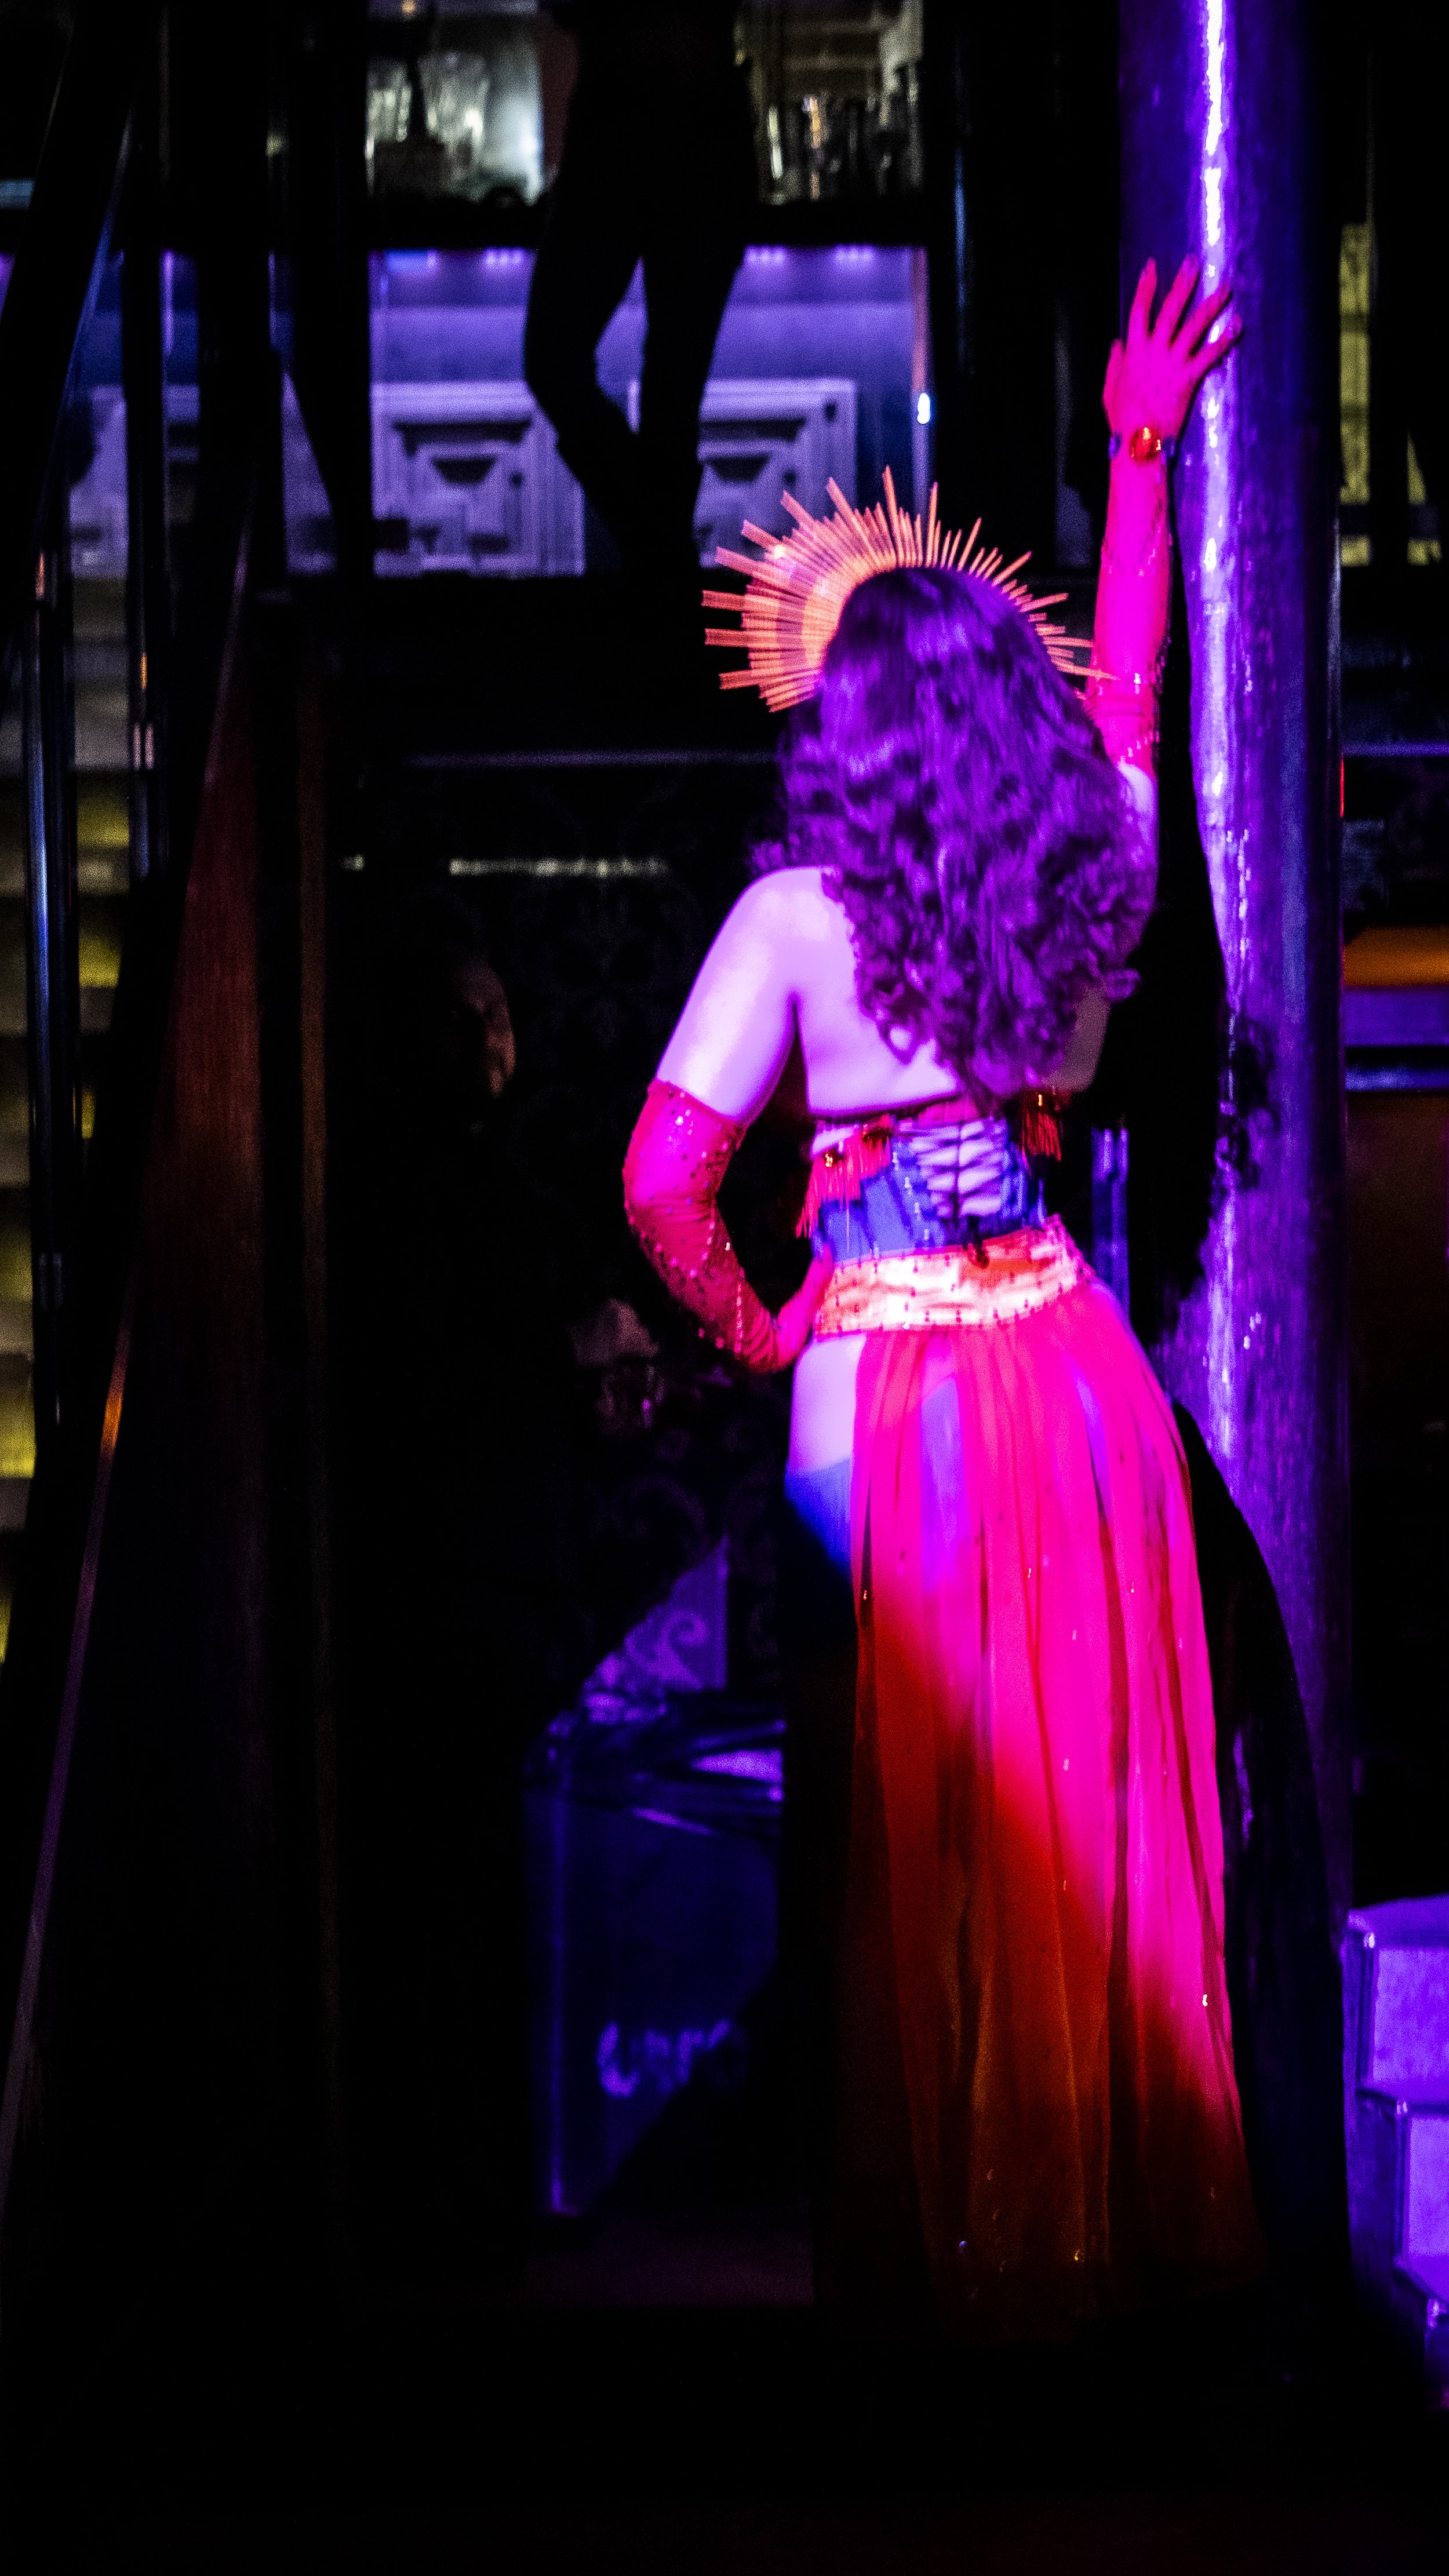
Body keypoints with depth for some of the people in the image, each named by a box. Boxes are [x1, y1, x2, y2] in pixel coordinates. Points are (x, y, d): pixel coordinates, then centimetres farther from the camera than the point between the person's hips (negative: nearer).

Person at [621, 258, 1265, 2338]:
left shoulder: (800, 916, -9)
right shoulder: (1094, 876, 4)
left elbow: (664, 1186, -13)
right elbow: (1129, 693, 24)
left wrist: (755, 1333, 4)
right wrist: (1140, 458, 33)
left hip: (890, 1394, -4)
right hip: (1073, 1371, 4)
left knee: (934, 1842, 3)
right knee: (1104, 1809, 10)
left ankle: (966, 2244, 10)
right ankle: (1131, 2218, 19)